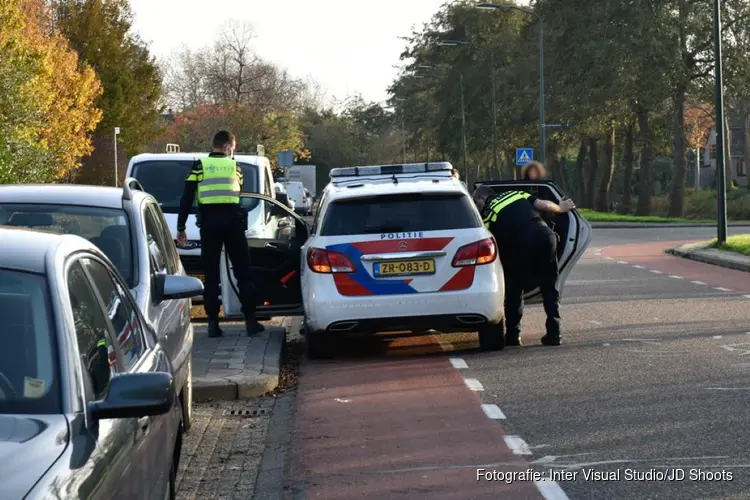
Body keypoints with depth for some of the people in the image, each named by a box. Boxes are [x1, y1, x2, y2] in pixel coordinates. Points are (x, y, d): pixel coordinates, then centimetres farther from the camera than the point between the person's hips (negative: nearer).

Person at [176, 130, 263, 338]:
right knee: (243, 273, 7)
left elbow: (186, 198, 0)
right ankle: (250, 320, 5)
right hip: (232, 221, 0)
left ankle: (213, 323, 2)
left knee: (211, 275, 5)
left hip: (209, 222, 0)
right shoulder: (234, 166, 9)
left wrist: (181, 228, 3)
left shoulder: (200, 165, 5)